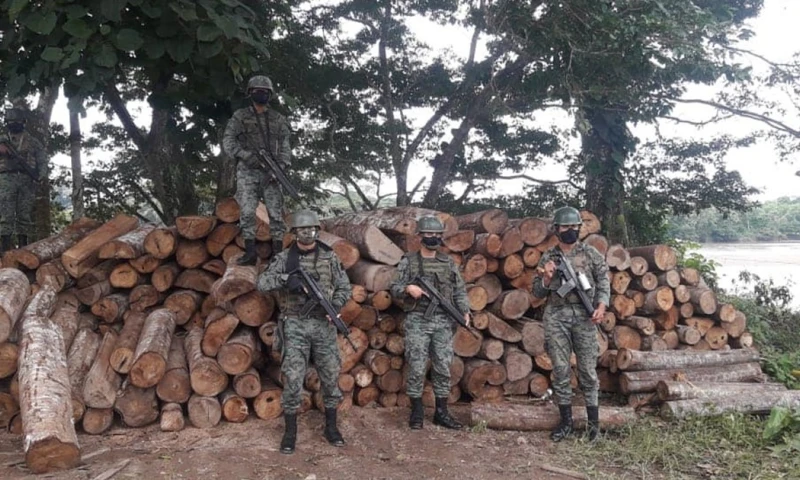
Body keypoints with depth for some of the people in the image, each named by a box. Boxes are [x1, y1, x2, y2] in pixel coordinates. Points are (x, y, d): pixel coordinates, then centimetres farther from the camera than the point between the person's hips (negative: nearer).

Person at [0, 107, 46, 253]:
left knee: (25, 214, 0)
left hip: (27, 179, 0)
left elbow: (42, 160, 11)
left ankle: (23, 249, 4)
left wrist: (41, 175, -7)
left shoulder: (32, 141, 16)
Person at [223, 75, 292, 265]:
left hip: (271, 172, 2)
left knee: (276, 212, -2)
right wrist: (247, 156, -17)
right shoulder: (240, 117, 6)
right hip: (248, 171, -2)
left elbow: (285, 145, 9)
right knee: (248, 212, -10)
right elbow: (228, 142, -1)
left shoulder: (278, 119, 13)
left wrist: (282, 164, -8)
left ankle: (278, 253, 2)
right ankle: (250, 252, -7)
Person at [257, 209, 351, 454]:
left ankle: (331, 427, 23)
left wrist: (334, 305, -14)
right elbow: (262, 283, -9)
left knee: (330, 376, 7)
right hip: (295, 325, -2)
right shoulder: (284, 258, 0)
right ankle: (290, 431, 11)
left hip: (323, 324, 2)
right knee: (293, 379, -2)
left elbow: (344, 287, 5)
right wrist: (286, 279, -26)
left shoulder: (329, 257, 4)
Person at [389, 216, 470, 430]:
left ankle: (441, 413, 17)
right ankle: (416, 412, 12)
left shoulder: (448, 262, 10)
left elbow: (460, 290, 12)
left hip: (444, 322, 3)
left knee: (443, 368, 6)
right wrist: (408, 288, -18)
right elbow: (394, 288, 1)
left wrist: (464, 311, -1)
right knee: (416, 368, -1)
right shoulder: (408, 262, 2)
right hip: (417, 321, -3)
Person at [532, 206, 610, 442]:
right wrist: (546, 278, -10)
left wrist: (601, 306, -13)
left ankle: (593, 420, 13)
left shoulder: (591, 254, 5)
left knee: (587, 369, 2)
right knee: (560, 370, 4)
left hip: (584, 316, -1)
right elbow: (538, 292, 10)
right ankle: (566, 421, 14)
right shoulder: (548, 257, 8)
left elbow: (603, 281, 3)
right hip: (556, 317, 2)